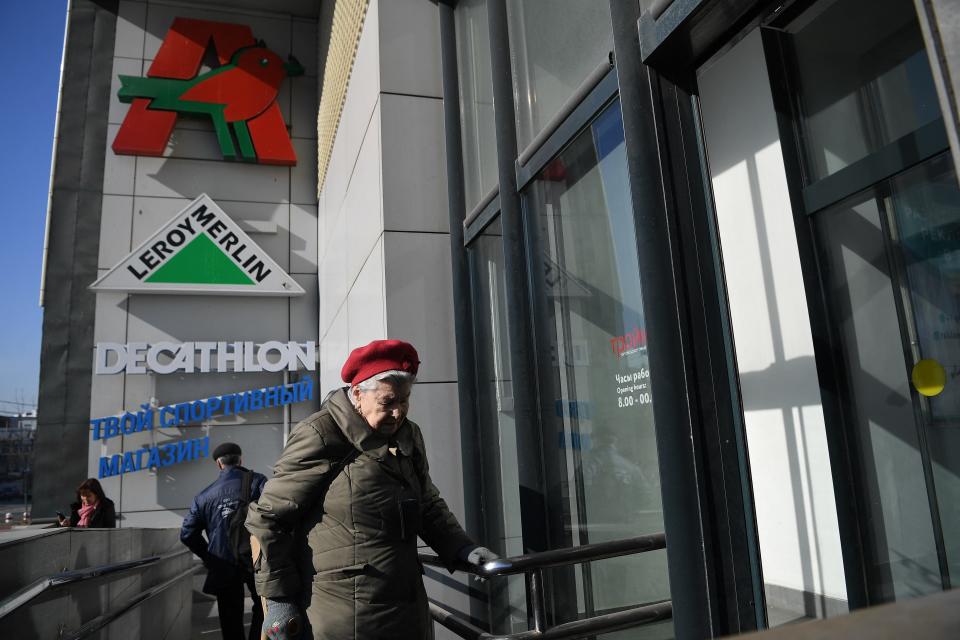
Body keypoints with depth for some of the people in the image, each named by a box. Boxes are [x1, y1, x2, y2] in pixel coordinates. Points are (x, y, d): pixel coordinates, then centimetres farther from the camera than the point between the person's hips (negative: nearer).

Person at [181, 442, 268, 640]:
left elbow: (188, 534, 4)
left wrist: (209, 557, 15)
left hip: (223, 566, 3)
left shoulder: (204, 495, 6)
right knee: (262, 608, 13)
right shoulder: (256, 481, -3)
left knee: (231, 621, 14)